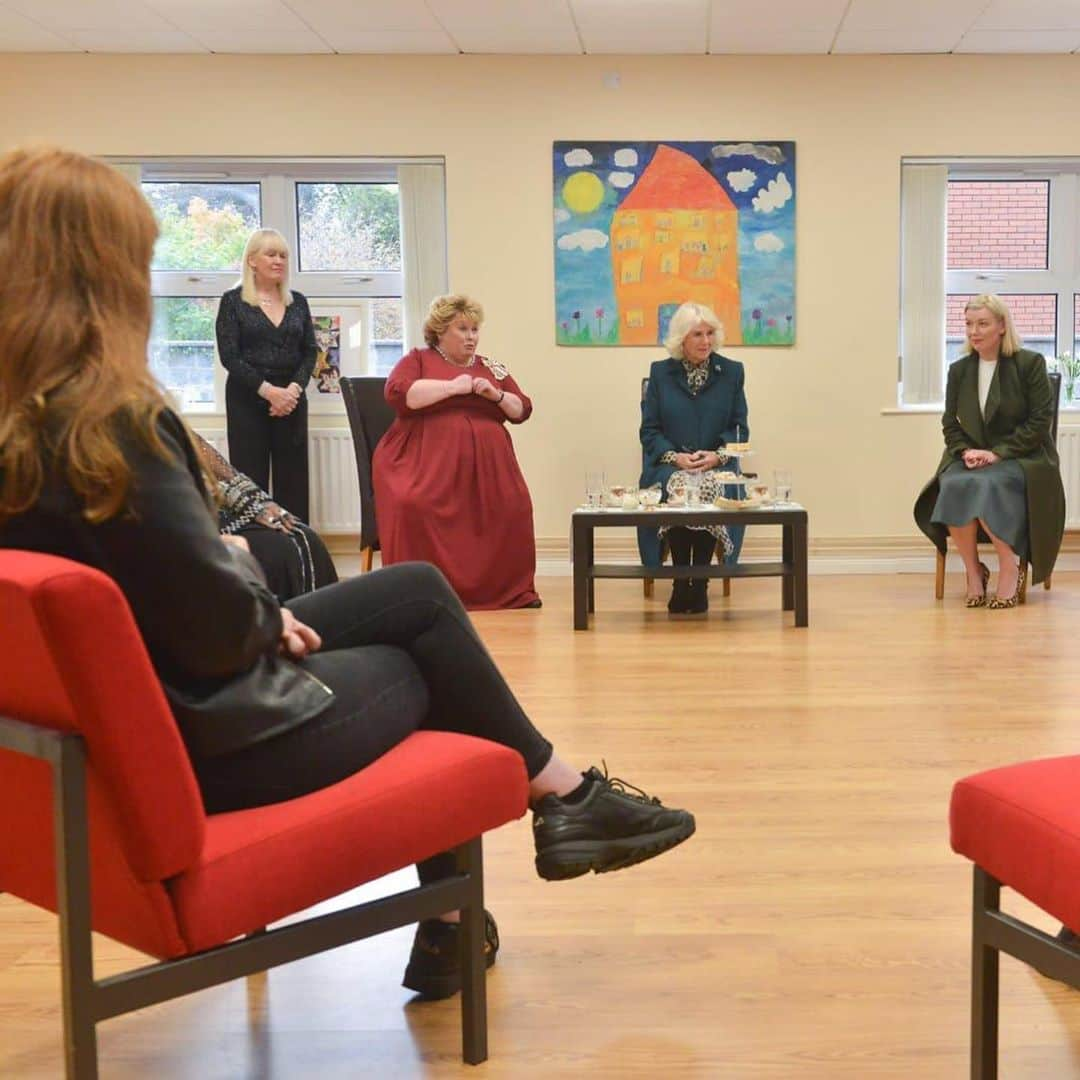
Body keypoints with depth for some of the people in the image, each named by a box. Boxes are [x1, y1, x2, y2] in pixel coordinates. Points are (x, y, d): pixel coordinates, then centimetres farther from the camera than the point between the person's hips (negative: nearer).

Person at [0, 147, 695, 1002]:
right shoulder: (109, 418, -26)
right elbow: (218, 625, -25)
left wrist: (260, 608, 3)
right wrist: (271, 612, -4)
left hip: (115, 713, 8)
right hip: (201, 739, -8)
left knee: (419, 592, 18)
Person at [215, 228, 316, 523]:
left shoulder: (298, 302, 12)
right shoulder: (233, 301, 1)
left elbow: (309, 352, 8)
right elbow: (229, 356, -7)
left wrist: (294, 388, -11)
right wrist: (268, 390, -16)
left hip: (291, 399, 3)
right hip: (247, 400, -3)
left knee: (293, 480, 1)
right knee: (251, 479, -5)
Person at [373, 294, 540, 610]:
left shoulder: (491, 368, 23)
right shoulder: (417, 360, 11)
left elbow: (523, 411, 18)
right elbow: (398, 393, -9)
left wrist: (497, 395, -2)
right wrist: (453, 387, -9)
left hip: (487, 464, 3)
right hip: (430, 462, -3)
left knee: (514, 508, -22)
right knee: (414, 506, -31)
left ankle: (512, 588, -6)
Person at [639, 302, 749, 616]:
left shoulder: (732, 372, 9)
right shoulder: (660, 372, 8)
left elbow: (740, 428, 7)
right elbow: (649, 429, 5)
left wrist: (717, 455, -13)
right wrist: (674, 457, -13)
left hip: (716, 464, 0)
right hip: (669, 465, 0)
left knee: (713, 491, -34)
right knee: (675, 492, -34)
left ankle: (700, 584, -20)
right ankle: (680, 583, -18)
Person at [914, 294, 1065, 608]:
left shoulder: (1030, 364, -2)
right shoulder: (959, 370, 11)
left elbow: (1040, 421, -7)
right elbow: (950, 423, 14)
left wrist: (998, 453, -16)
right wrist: (965, 451, -7)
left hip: (1020, 459, -4)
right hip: (972, 458, 4)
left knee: (985, 485, -36)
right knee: (954, 485, -32)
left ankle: (1010, 566, -18)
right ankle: (973, 571, -19)